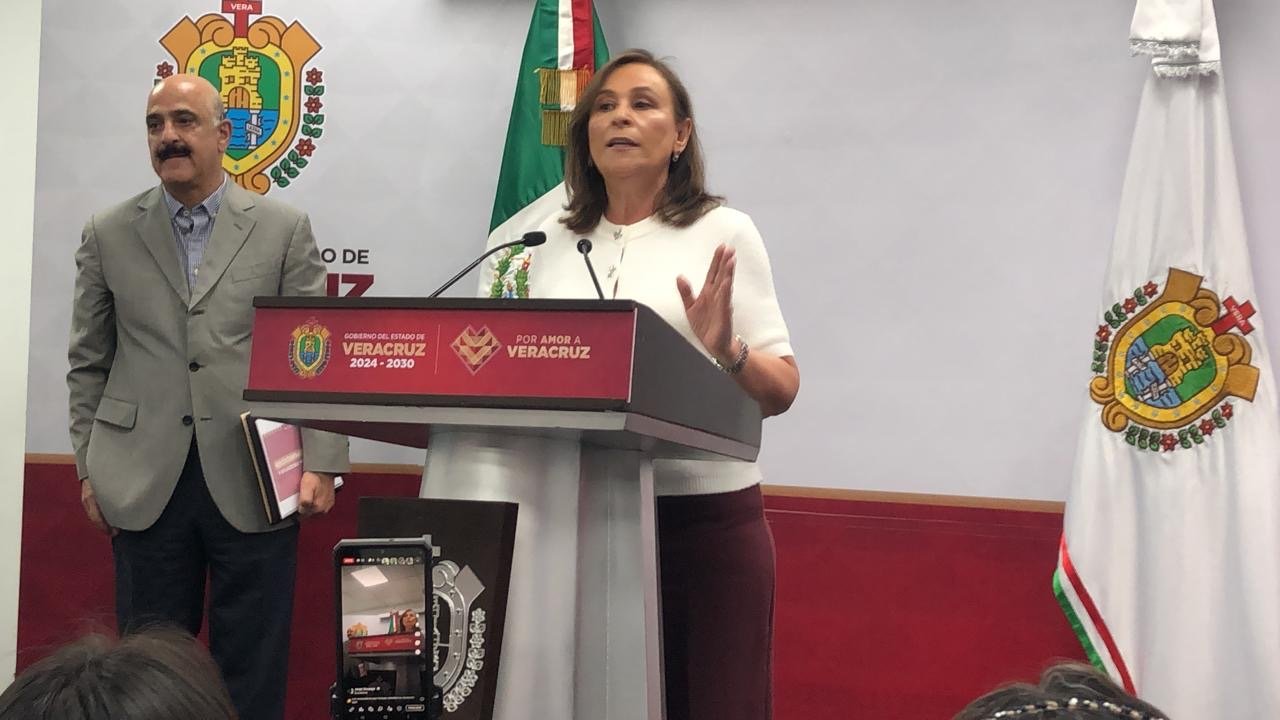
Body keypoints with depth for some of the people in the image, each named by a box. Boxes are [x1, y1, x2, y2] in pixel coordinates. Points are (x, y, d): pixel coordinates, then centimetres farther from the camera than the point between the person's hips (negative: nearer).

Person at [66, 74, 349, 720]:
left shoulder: (284, 229, 5)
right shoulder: (108, 235, 10)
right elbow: (88, 363, 13)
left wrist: (321, 464, -6)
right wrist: (90, 466, 7)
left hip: (254, 485, -1)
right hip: (145, 485, 2)